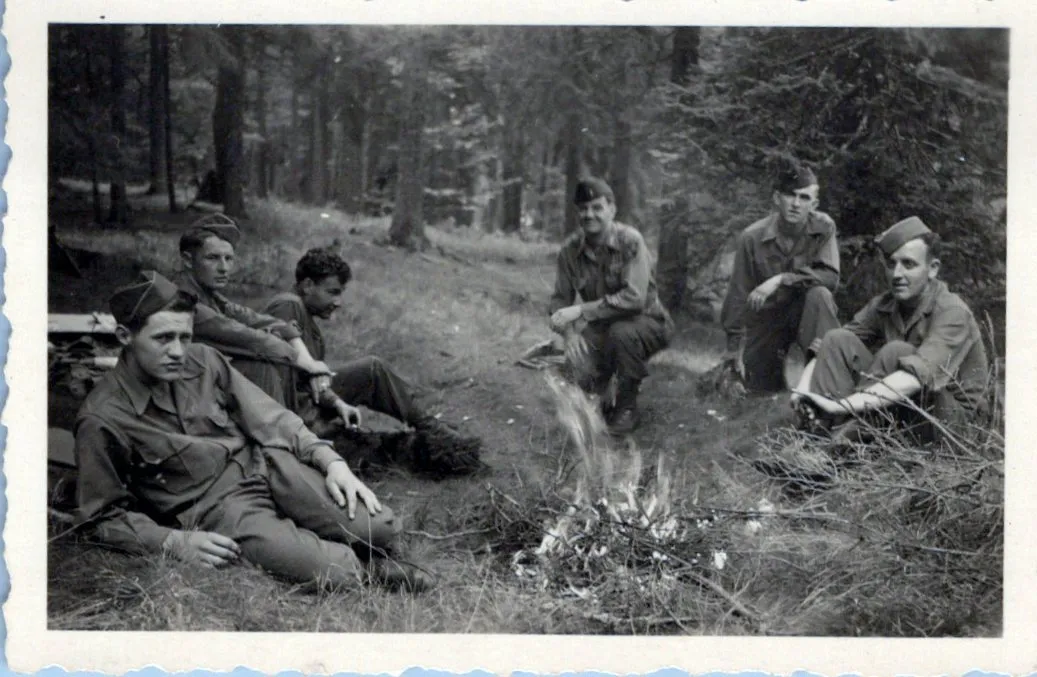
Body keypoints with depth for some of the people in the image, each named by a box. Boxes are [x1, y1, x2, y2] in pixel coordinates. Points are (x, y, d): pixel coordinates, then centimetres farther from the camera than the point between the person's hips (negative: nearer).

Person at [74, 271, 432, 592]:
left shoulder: (203, 360, 0)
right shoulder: (101, 419, -11)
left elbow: (269, 419, 5)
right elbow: (106, 515, -3)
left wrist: (333, 463, -8)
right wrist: (174, 542, -17)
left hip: (266, 463, 5)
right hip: (216, 508, -4)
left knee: (379, 526, -17)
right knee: (334, 569, -27)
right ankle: (364, 568, 3)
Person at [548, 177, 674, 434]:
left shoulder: (630, 241, -21)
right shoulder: (571, 249, -6)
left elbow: (634, 298, -31)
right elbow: (560, 299, -1)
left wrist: (580, 311, -32)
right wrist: (569, 331, -23)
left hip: (646, 322, -3)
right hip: (602, 328, 4)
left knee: (622, 332, -37)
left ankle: (627, 406, -14)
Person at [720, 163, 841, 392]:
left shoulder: (823, 227, -15)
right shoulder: (752, 237, -17)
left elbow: (831, 277, -23)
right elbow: (738, 296, -11)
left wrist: (781, 279, -34)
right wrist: (734, 352, -10)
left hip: (804, 311, 0)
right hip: (766, 317, 0)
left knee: (820, 294, -32)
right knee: (761, 387, -4)